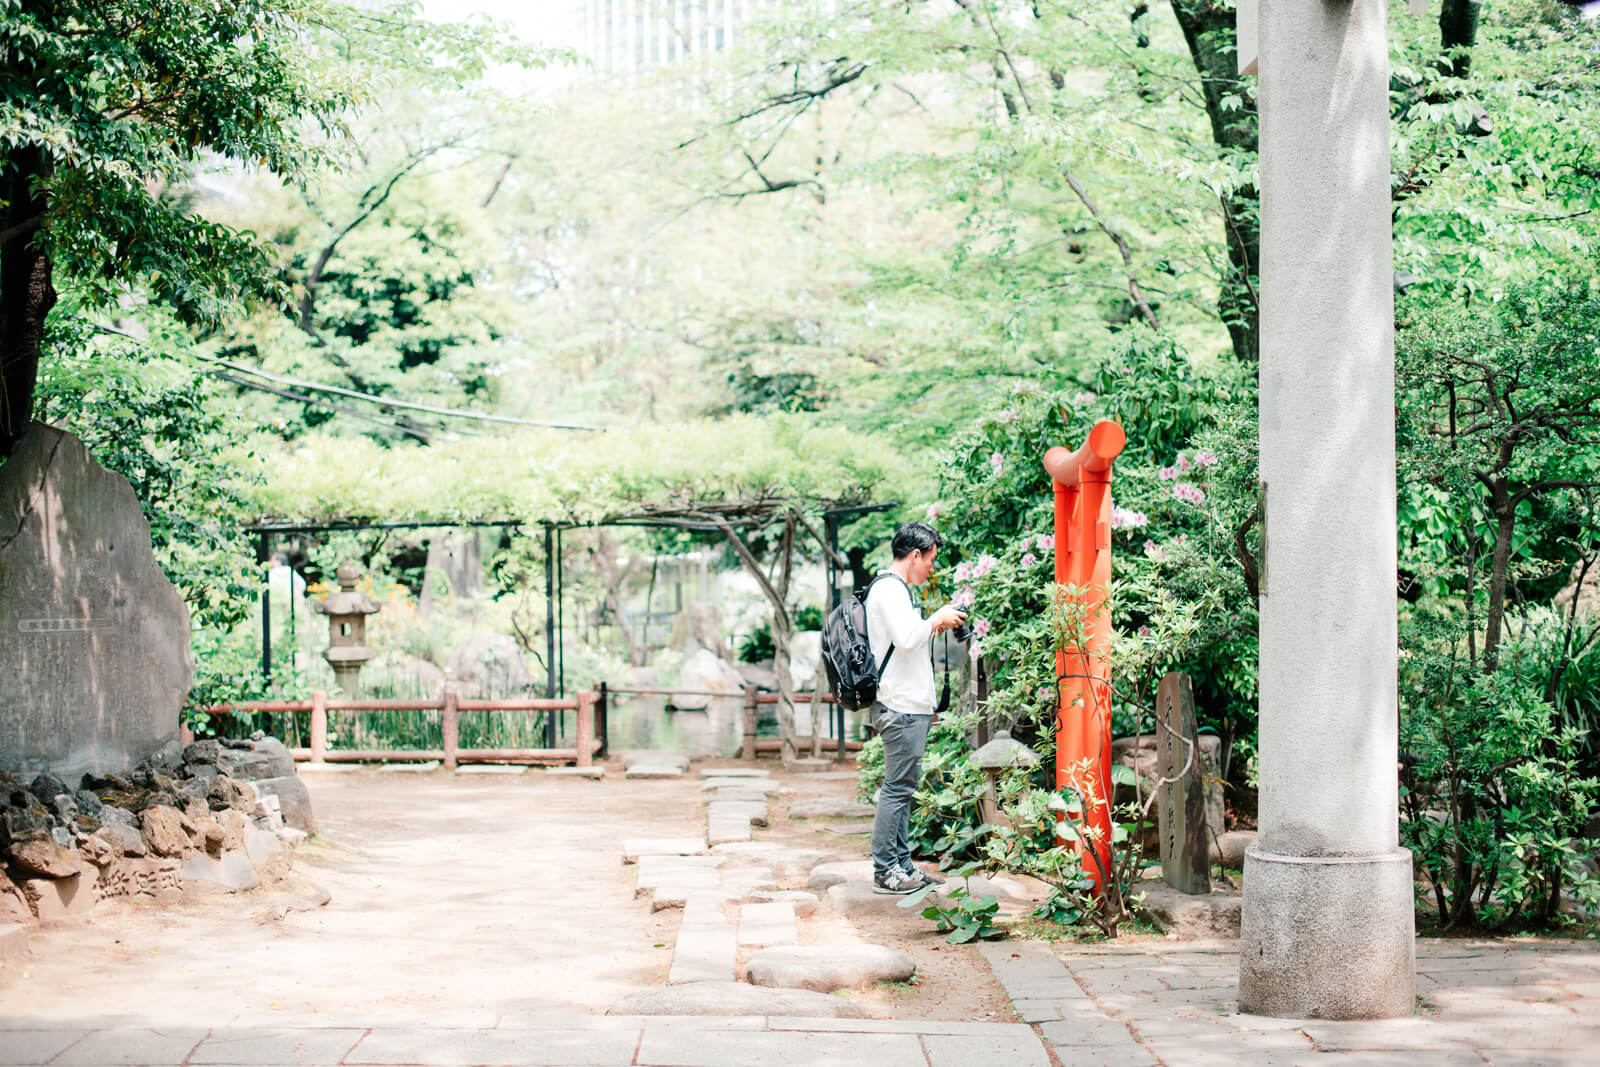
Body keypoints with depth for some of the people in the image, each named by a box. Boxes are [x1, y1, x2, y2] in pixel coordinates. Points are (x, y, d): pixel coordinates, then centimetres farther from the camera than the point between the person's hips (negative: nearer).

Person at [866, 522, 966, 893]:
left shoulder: (897, 589, 21)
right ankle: (885, 871, -5)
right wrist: (937, 619, -11)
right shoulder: (889, 588, -13)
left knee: (903, 788, 13)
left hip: (911, 706, 11)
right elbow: (906, 638, -25)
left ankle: (902, 864, 17)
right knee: (898, 788, -8)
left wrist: (935, 625, 15)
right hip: (902, 708, -11)